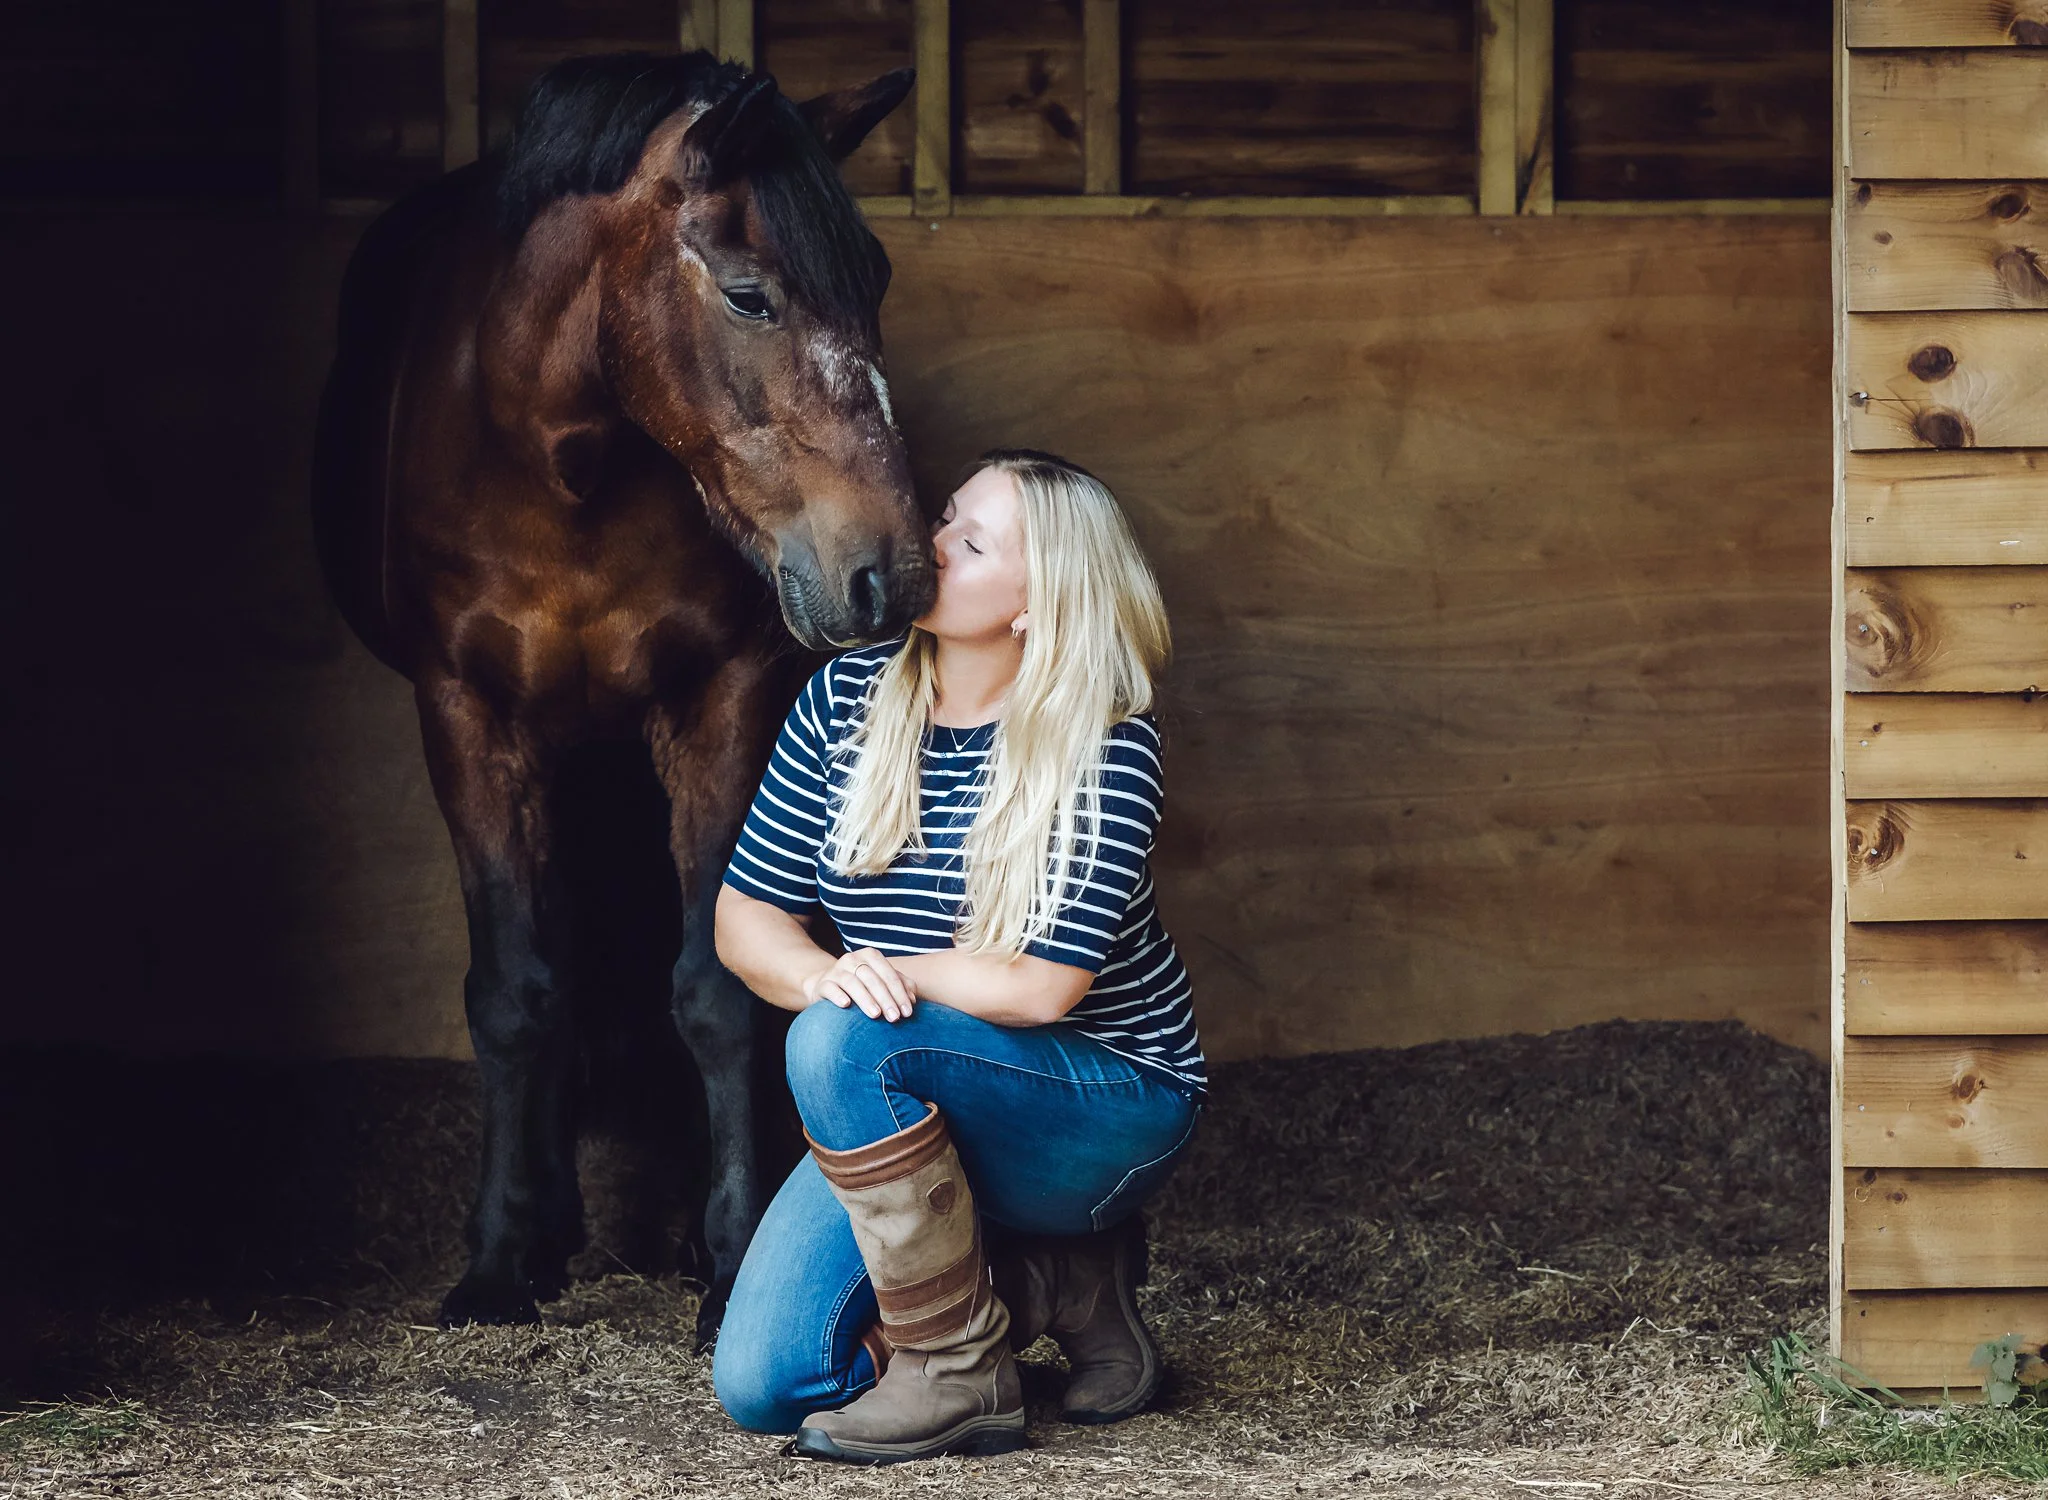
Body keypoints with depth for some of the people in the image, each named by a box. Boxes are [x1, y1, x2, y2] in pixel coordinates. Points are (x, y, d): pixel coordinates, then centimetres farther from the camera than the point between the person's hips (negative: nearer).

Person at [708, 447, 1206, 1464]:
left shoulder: (1105, 745, -17)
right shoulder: (846, 699, -2)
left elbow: (1039, 989, -25)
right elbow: (745, 917, -1)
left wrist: (887, 973, -17)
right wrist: (825, 975, -23)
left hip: (1106, 1105, -6)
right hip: (907, 1111, 6)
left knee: (845, 1040, -34)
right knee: (761, 1386, -9)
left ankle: (957, 1374, -19)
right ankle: (1052, 1277, 11)